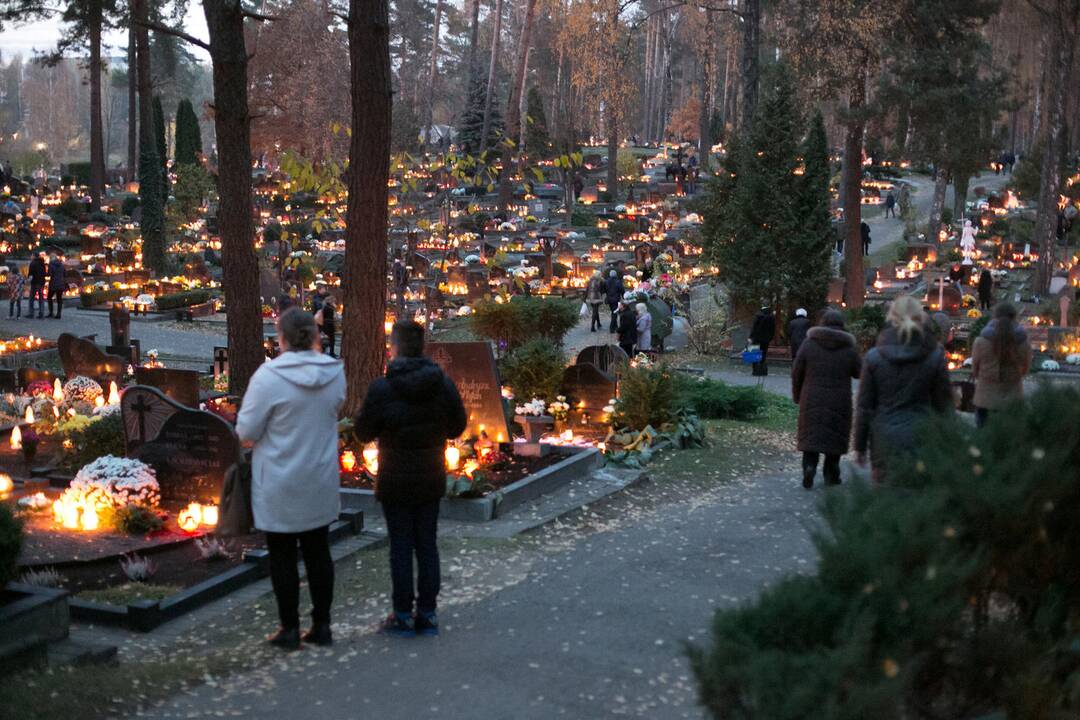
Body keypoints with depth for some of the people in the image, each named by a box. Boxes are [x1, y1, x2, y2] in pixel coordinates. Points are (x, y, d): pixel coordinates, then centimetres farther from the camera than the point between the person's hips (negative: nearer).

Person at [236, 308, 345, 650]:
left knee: (283, 556, 7)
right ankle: (321, 625, 20)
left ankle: (289, 628, 14)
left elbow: (246, 431, -14)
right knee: (318, 552, 14)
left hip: (279, 486, -4)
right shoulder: (334, 373, -3)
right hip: (320, 482, 4)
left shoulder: (269, 375, -20)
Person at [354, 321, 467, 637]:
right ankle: (427, 614, 17)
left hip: (395, 481, -3)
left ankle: (403, 615, 11)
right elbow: (457, 426, 4)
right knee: (427, 545, 12)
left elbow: (364, 432, -8)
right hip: (431, 480, 3)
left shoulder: (382, 388, -17)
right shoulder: (443, 384, -6)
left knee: (400, 546, 5)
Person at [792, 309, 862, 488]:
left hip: (812, 401, 0)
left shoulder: (809, 344, -4)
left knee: (811, 435, 7)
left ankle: (809, 467, -13)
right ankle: (831, 475, 18)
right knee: (835, 437, 12)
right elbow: (859, 372, 7)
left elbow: (797, 373, 0)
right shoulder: (849, 348, -4)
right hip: (839, 403, 0)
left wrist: (797, 395, 13)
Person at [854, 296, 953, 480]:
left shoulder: (874, 356, -3)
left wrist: (860, 446, 7)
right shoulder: (935, 356, -2)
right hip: (922, 439, 0)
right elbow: (943, 404, 2)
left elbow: (864, 406, 0)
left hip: (885, 443, 0)